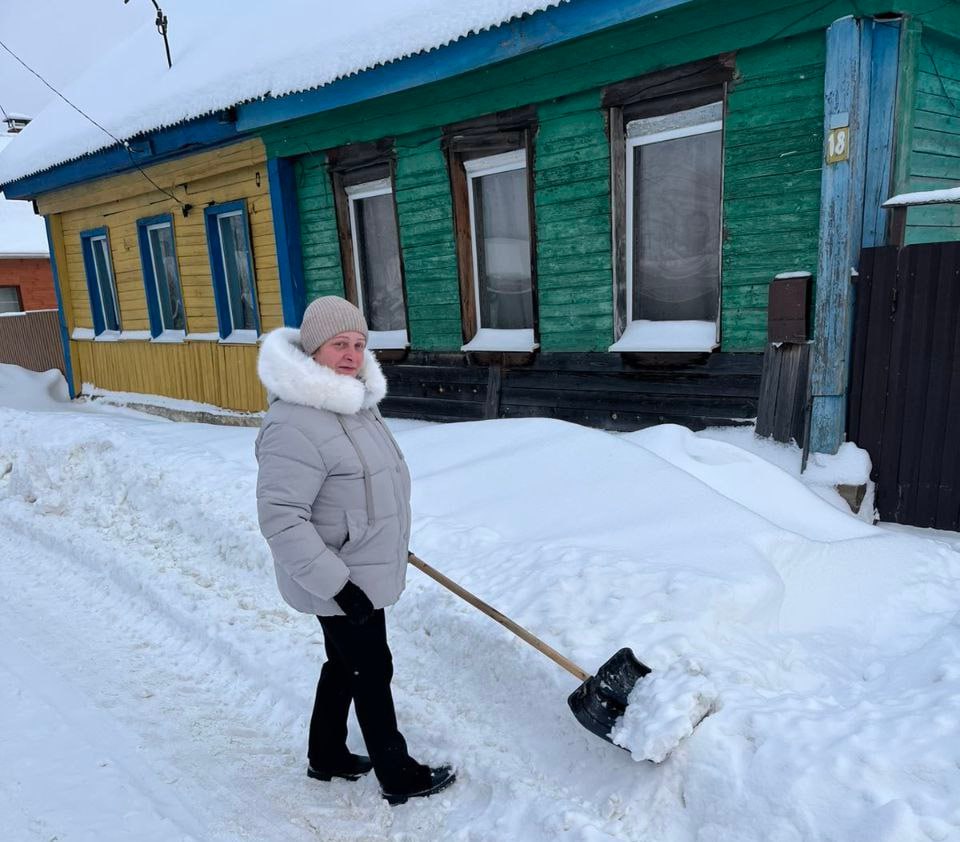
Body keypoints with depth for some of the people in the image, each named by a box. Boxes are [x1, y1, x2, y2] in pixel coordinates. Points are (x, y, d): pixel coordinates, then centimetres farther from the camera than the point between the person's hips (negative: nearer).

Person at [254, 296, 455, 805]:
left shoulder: (352, 399, 5)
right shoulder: (295, 423, -27)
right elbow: (280, 518, -29)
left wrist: (390, 543, 27)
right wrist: (339, 585, -28)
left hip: (362, 567, 9)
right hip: (341, 578, -9)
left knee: (345, 664, 22)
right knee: (372, 671, 7)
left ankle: (326, 757, 43)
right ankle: (397, 776, 28)